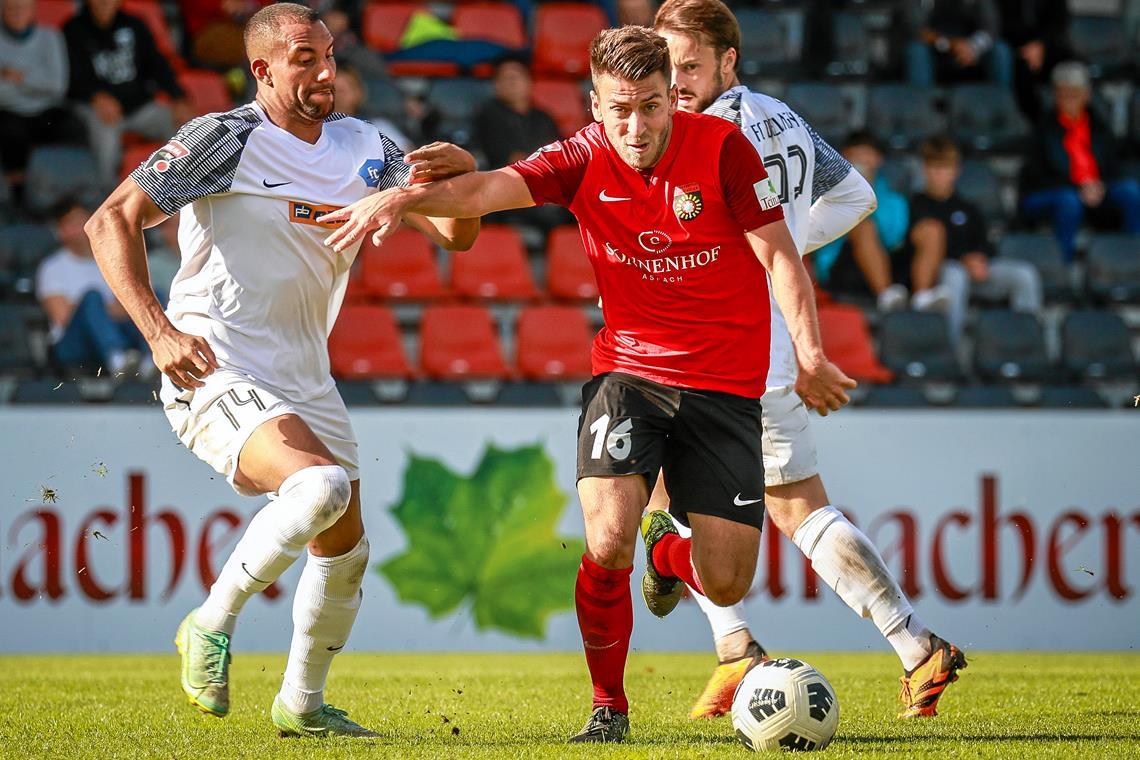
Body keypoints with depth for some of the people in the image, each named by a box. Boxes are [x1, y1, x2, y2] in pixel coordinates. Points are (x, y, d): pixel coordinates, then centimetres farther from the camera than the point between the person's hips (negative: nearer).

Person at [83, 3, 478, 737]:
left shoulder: (365, 148, 8)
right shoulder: (226, 140, -10)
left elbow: (455, 233, 8)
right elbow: (112, 221, -11)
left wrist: (462, 174, -16)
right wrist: (159, 331, -21)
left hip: (306, 380, 7)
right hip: (216, 375, -7)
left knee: (346, 551, 11)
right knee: (321, 485, -31)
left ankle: (302, 704, 31)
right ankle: (212, 624, -13)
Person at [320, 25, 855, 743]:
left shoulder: (722, 147, -9)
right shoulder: (585, 158, -6)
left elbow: (779, 256, -5)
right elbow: (490, 188, -21)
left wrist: (809, 354, -18)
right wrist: (404, 197, -39)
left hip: (726, 383, 0)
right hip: (630, 368, 0)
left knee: (725, 584, -2)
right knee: (608, 544, -21)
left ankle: (669, 553, 38)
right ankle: (609, 709, 2)